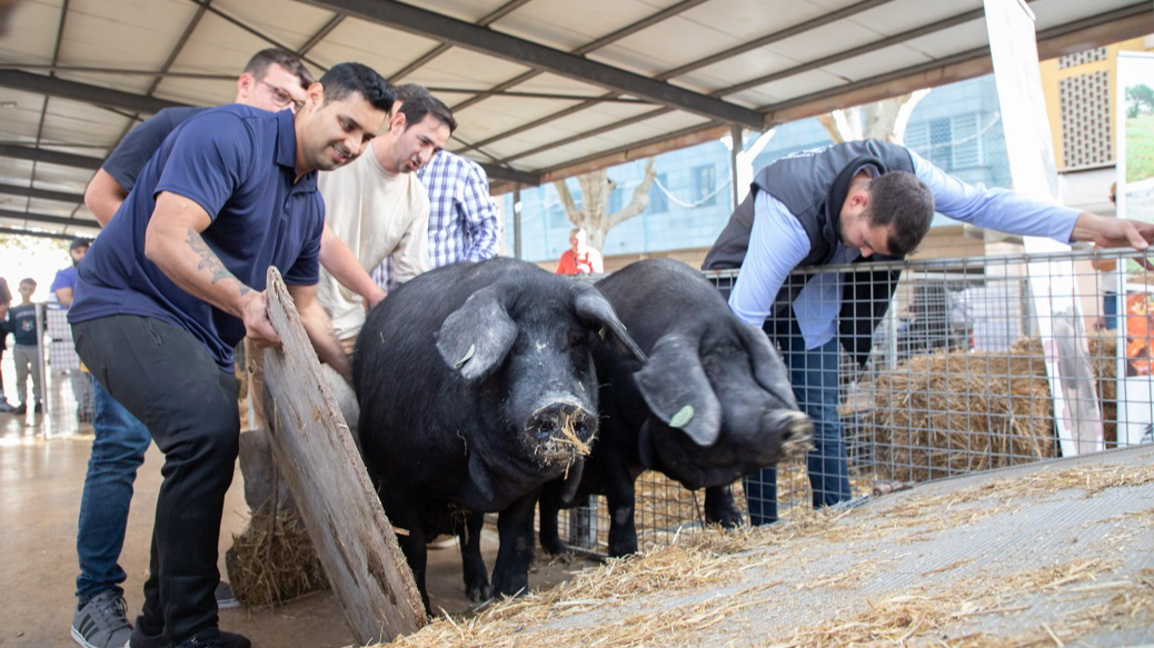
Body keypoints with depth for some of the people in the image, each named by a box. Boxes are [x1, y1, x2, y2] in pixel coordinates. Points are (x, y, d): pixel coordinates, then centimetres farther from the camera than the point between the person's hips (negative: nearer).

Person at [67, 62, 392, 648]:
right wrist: (244, 300, -43)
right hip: (127, 302, -9)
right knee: (209, 428, -29)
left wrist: (358, 378, 8)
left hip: (202, 334, 10)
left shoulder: (310, 203, 8)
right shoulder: (228, 133, -17)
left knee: (208, 449, 15)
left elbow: (304, 306, 14)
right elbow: (166, 237, -29)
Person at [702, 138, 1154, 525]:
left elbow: (981, 203, -13)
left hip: (814, 289, 5)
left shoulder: (901, 170, -22)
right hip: (747, 282, -4)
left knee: (820, 415, -4)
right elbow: (744, 318, -41)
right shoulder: (789, 219, -40)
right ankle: (763, 529, 0)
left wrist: (1090, 226, -19)